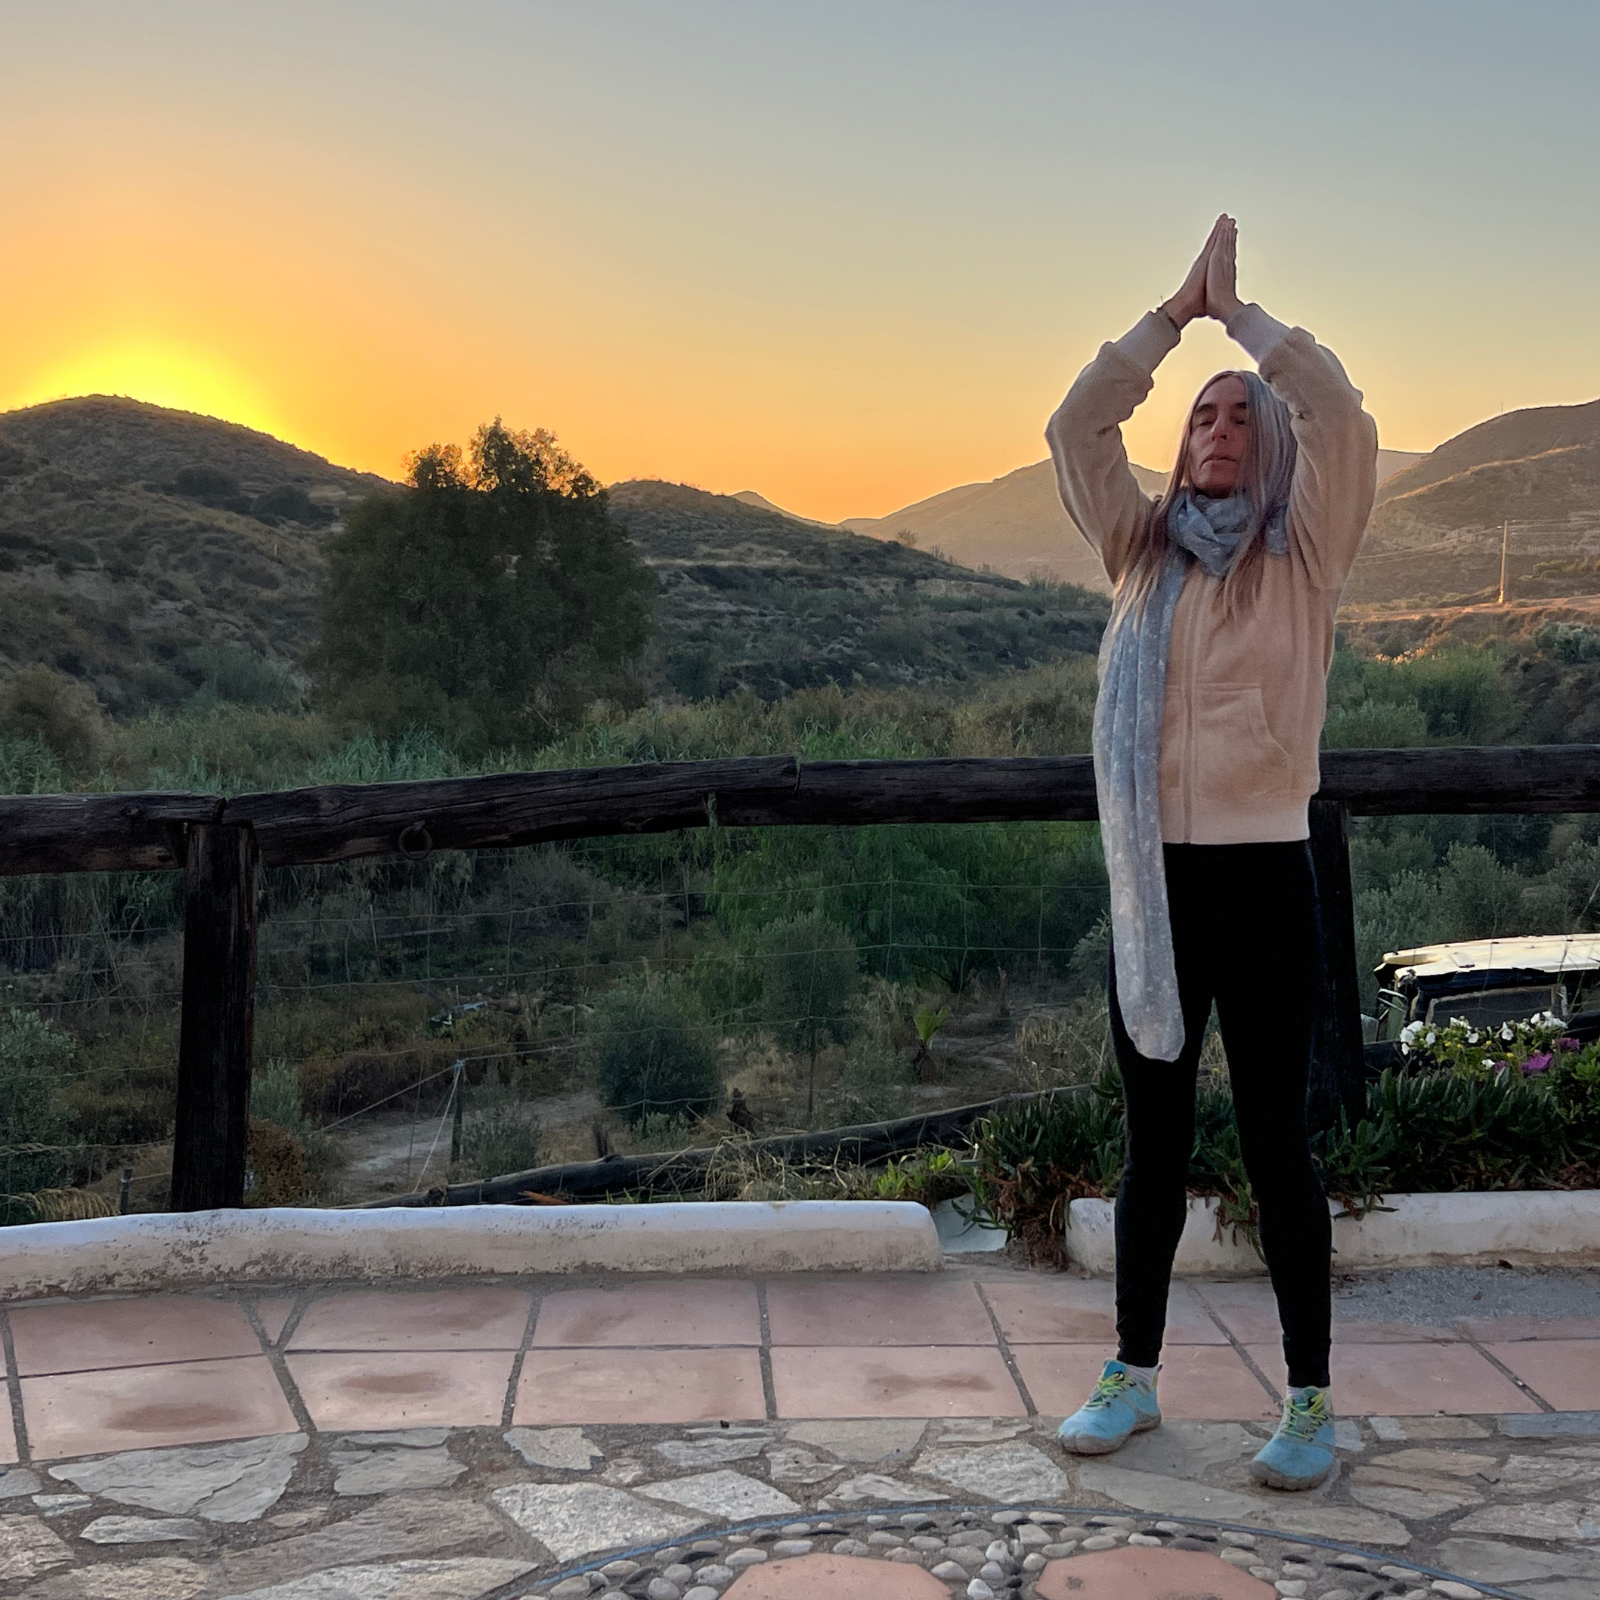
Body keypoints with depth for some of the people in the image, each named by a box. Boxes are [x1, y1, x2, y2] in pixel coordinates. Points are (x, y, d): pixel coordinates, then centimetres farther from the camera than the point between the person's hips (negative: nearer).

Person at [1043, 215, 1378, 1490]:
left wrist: (1239, 309, -2)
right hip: (1153, 882, 4)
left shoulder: (1305, 556, 1)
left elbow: (1339, 414, -13)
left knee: (1276, 1140, 2)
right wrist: (1177, 311, 3)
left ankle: (1310, 1402, 15)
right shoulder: (1142, 553, 11)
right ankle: (1134, 1376, 24)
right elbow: (1076, 430, 3)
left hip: (1262, 877, -3)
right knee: (1154, 1137, 12)